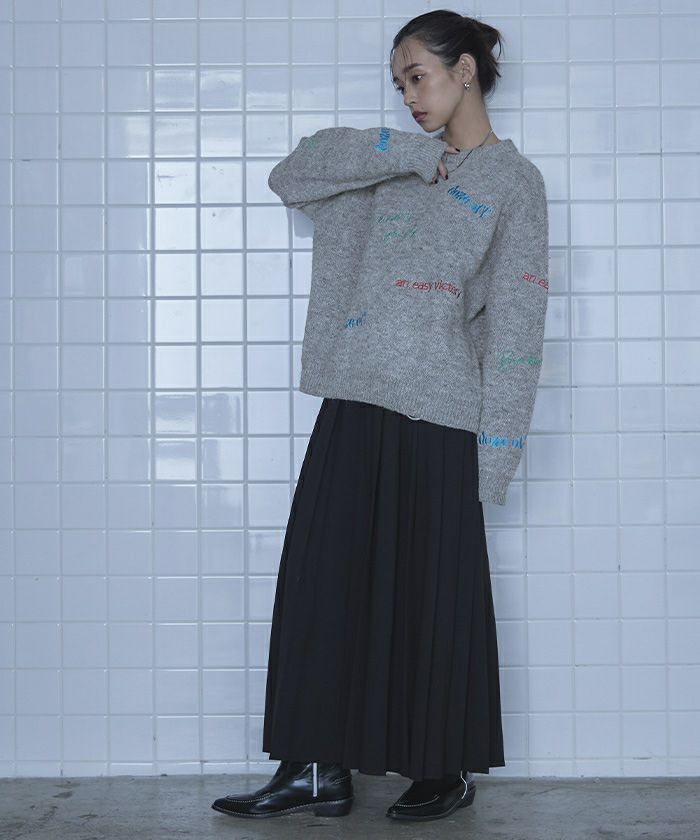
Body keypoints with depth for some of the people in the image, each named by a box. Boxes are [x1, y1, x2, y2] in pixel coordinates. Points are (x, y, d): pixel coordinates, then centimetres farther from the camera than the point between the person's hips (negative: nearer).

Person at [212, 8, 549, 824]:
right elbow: (292, 174, 9)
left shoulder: (513, 180, 2)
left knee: (435, 593, 2)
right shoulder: (400, 167, 19)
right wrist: (407, 151, 1)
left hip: (435, 416, -5)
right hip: (353, 403, 6)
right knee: (325, 582, 3)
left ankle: (448, 770, 16)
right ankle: (318, 769, 11)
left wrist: (497, 447, -10)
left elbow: (515, 320, -4)